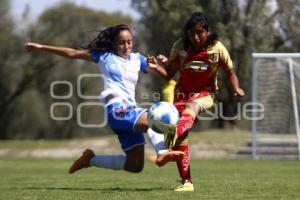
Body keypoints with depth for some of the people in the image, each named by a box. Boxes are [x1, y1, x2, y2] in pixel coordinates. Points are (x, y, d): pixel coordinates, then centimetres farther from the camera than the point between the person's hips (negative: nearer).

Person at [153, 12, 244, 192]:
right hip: (183, 92, 3)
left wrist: (236, 88, -14)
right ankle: (186, 182, -1)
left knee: (190, 107, -39)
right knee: (181, 139, -10)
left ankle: (170, 144, -62)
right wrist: (156, 68, -24)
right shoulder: (180, 46, -8)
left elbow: (230, 71, 4)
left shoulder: (217, 48, -11)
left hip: (204, 94, -3)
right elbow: (169, 74, -4)